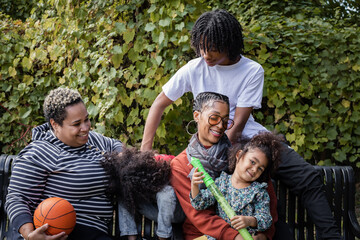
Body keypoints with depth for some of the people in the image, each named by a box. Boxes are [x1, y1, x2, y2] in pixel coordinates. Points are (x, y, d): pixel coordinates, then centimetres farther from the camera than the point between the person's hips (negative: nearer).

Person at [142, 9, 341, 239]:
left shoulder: (253, 71, -7)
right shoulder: (194, 69, -4)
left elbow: (237, 125, -10)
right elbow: (159, 104, 3)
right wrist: (145, 150, -4)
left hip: (251, 136, 1)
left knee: (308, 177, -12)